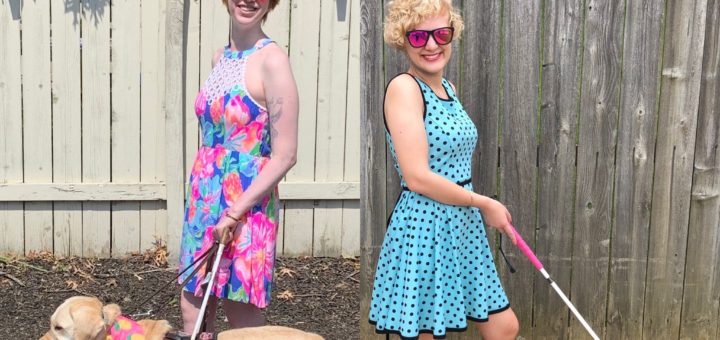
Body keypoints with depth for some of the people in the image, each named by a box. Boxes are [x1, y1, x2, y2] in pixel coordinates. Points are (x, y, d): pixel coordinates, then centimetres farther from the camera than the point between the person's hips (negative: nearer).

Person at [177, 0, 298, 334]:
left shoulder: (271, 60, -13)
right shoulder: (220, 57, 9)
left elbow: (285, 155, -16)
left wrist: (234, 212, -18)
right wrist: (198, 198, 14)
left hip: (246, 205, -7)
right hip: (204, 197, 7)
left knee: (243, 321, 4)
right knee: (191, 312, 11)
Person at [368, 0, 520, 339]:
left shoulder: (448, 88, 11)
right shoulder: (403, 87, -15)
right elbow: (417, 178, -20)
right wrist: (483, 203, -10)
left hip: (463, 227, 8)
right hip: (423, 227, -8)